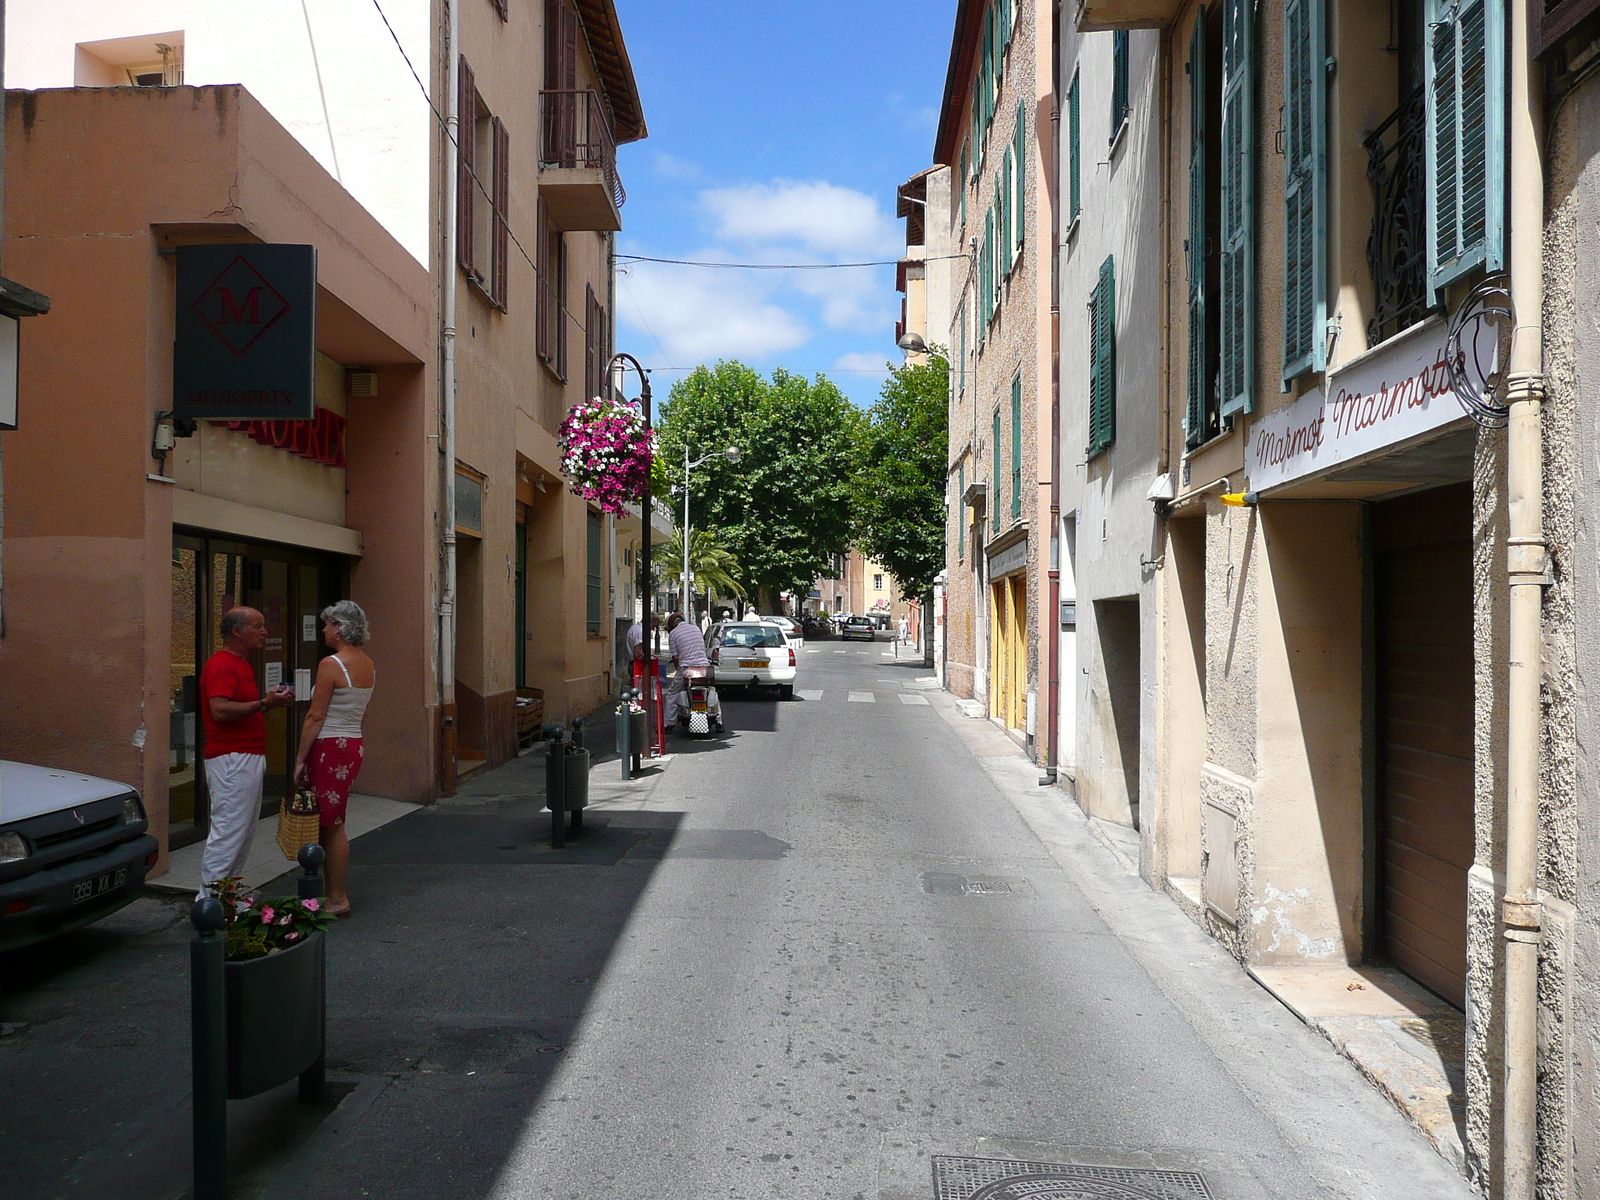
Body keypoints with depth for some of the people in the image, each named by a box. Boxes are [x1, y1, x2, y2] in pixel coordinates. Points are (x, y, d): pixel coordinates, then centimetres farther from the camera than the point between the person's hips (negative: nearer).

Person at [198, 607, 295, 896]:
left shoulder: (242, 664, 19)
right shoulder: (221, 665, -14)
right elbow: (220, 711, -25)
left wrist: (272, 701, 10)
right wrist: (264, 703, -24)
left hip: (249, 759, 11)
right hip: (231, 761, -11)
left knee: (245, 832, 13)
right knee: (227, 833, -8)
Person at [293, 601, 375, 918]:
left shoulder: (331, 664, -15)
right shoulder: (368, 665, 10)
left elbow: (315, 717, -15)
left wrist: (300, 759, -11)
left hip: (329, 749, -8)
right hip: (354, 746, 8)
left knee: (331, 825, 0)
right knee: (333, 823, 16)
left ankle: (338, 899, 7)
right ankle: (338, 889, 21)